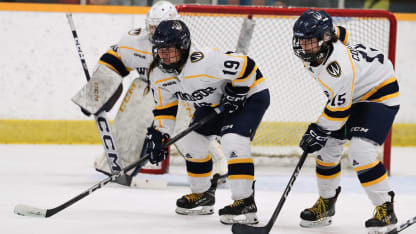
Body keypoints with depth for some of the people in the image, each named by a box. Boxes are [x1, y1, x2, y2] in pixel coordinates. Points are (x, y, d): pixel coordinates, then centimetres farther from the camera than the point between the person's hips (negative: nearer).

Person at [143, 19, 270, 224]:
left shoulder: (205, 61, -37)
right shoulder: (158, 74, -10)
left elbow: (246, 66, -30)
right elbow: (164, 106, 3)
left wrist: (235, 95, -23)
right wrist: (159, 133, -7)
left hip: (249, 94, -9)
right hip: (213, 101, 9)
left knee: (232, 142, -25)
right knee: (193, 140, 10)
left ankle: (245, 202, -21)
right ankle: (202, 194, 30)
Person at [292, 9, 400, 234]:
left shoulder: (340, 65, -38)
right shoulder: (315, 52, -11)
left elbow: (339, 109, -30)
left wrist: (319, 131, -21)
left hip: (380, 94, -10)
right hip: (350, 95, 10)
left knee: (360, 150, -24)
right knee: (327, 146, 8)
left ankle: (385, 209, -15)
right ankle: (326, 203, 25)